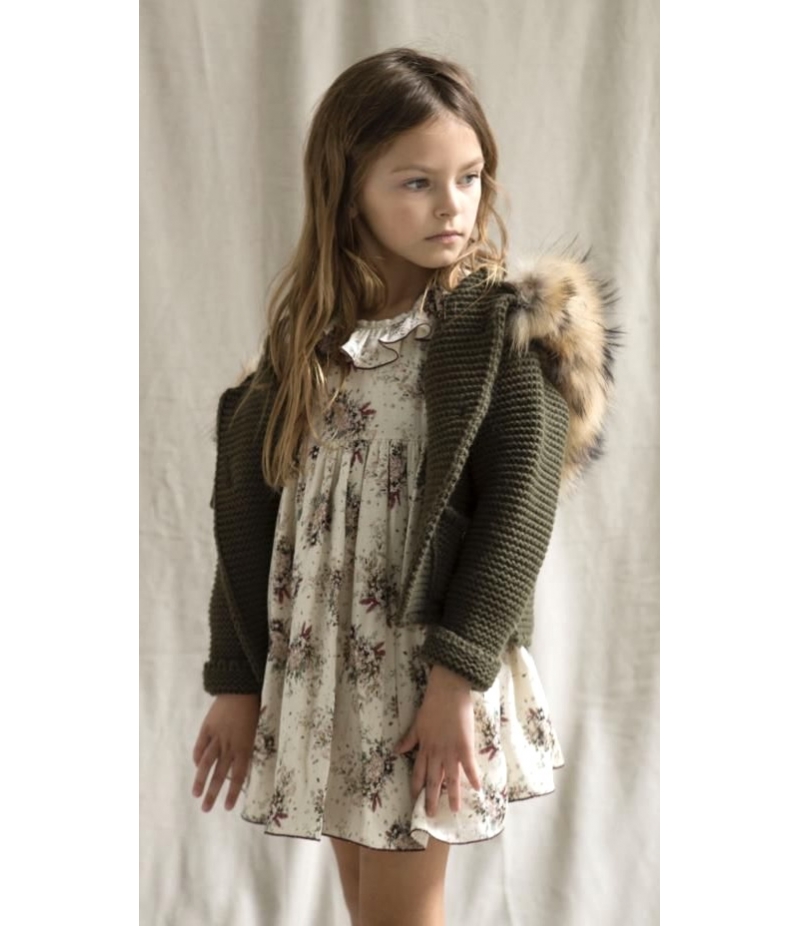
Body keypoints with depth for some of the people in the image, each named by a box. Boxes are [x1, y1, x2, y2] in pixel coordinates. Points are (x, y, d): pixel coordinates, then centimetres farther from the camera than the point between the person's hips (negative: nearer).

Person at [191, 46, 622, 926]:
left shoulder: (506, 325, -8)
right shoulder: (306, 334, 4)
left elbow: (520, 507, -13)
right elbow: (246, 508, 4)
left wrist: (460, 674, -18)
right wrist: (234, 680, 2)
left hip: (431, 666, -4)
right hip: (312, 662, 4)